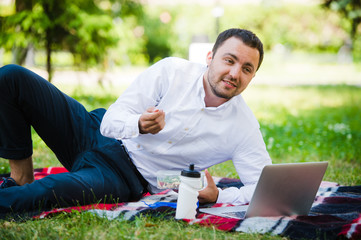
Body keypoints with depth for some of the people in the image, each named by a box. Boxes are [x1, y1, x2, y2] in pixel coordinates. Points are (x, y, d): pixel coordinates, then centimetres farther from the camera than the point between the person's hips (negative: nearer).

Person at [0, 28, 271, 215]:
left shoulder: (244, 127, -8)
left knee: (52, 191, -40)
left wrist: (217, 196, -25)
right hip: (95, 132, 4)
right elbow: (110, 121, -9)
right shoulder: (172, 70, -7)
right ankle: (22, 180, 0)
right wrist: (139, 125, -32)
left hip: (127, 177, -3)